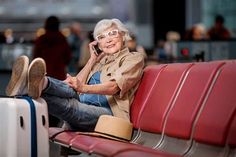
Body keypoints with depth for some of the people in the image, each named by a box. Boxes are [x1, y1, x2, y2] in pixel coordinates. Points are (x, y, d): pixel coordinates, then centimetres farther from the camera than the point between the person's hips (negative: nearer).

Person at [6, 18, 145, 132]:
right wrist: (93, 59, 18)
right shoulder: (101, 61, 31)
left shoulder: (134, 58, 9)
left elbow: (114, 86, -12)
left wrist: (84, 88, -29)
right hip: (83, 107, 5)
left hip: (107, 113, -5)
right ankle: (42, 84, -60)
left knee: (68, 105, -35)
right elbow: (78, 84, 17)